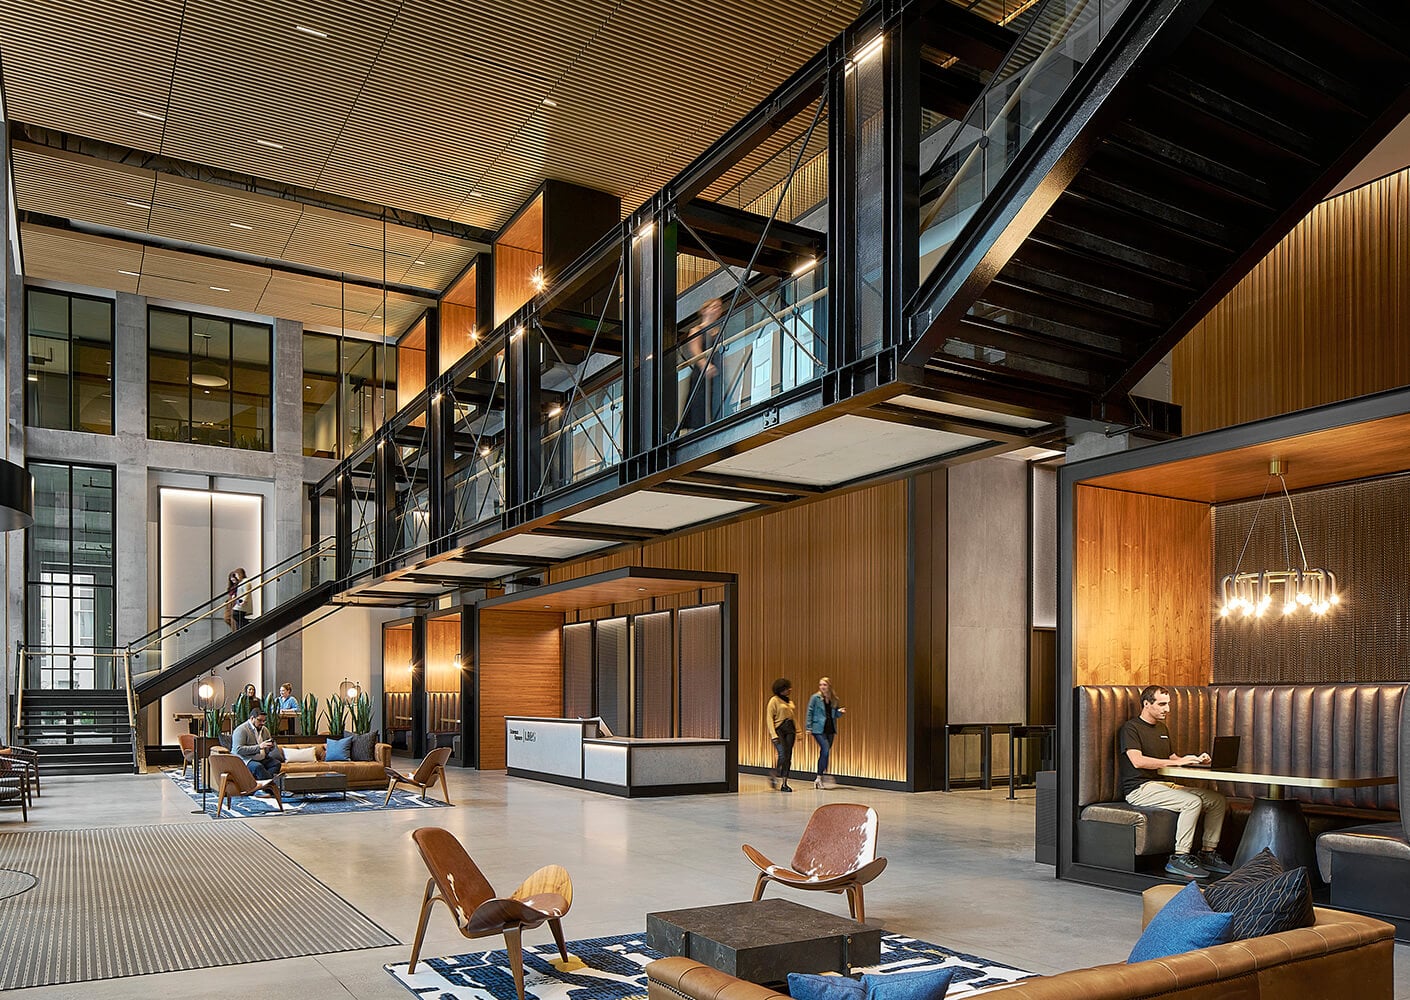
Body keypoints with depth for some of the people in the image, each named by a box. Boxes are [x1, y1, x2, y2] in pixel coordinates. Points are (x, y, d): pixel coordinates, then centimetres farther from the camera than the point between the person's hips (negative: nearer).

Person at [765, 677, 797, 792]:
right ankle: (774, 776, 7)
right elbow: (769, 718, -8)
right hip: (779, 729, -6)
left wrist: (798, 731, 13)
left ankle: (784, 783, 6)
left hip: (789, 730, 6)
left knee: (788, 757, 1)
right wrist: (773, 734, -16)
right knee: (782, 754, -17)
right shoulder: (774, 700, -4)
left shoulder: (789, 701, 16)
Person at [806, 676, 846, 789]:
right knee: (826, 750, -18)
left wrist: (839, 711, -5)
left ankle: (819, 779, 17)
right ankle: (823, 776, -11)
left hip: (830, 730, 5)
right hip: (819, 729, -5)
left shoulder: (834, 699, 9)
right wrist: (809, 727, -8)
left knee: (824, 753, 9)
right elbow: (810, 712, -3)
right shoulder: (815, 697, -4)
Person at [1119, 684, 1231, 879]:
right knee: (1193, 801, -29)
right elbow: (1138, 761, -21)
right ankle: (1179, 858, -24)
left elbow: (1171, 758, 26)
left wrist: (1195, 760, 5)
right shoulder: (1131, 728, -7)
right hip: (1140, 788, -9)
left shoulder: (1162, 728, 22)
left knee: (1218, 801, -3)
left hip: (1163, 784, 9)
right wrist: (1177, 761, -21)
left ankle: (1208, 854, 3)